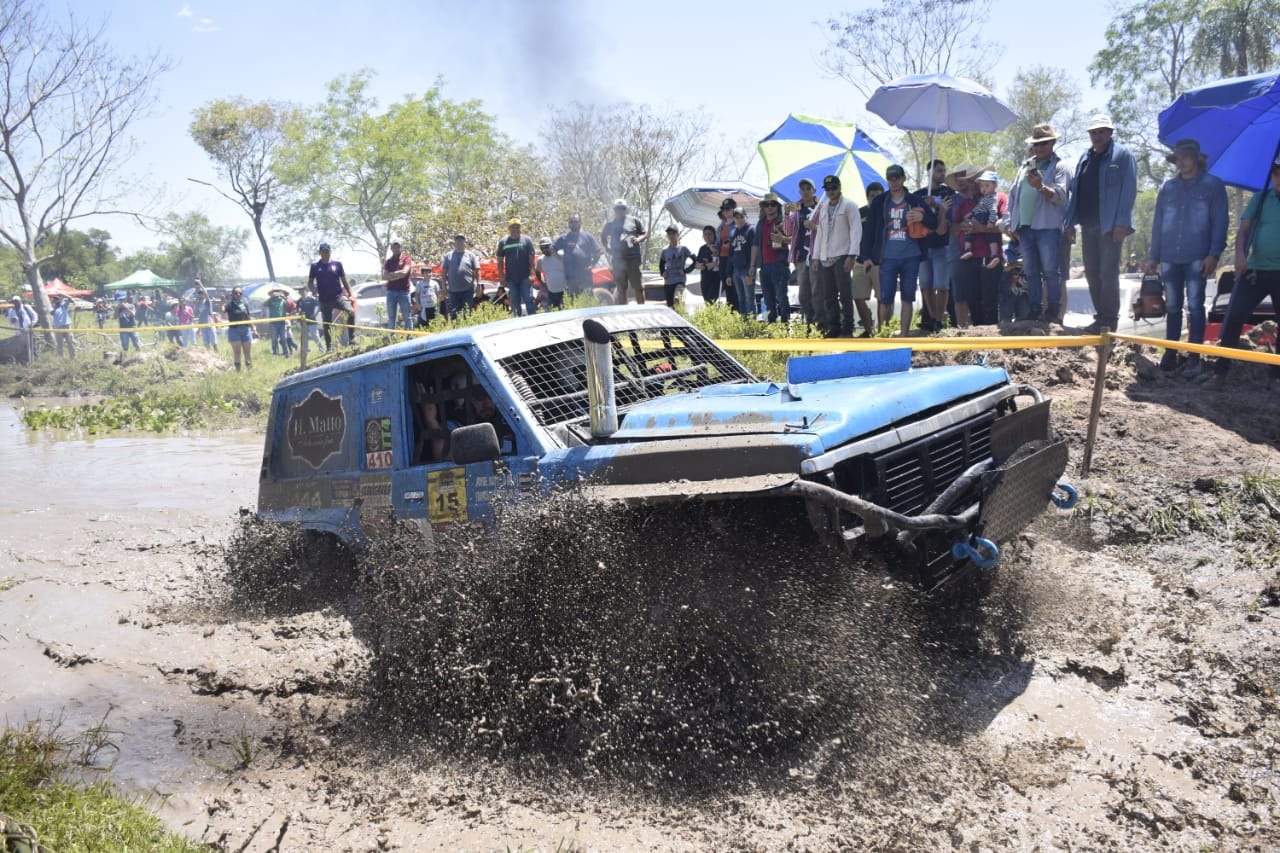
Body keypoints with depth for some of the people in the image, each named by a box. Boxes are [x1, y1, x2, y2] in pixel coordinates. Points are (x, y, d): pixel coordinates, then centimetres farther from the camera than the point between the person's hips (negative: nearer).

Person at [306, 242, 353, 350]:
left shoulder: (337, 264, 4)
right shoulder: (315, 266, 4)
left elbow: (344, 281, 8)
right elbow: (310, 283, 9)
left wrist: (350, 294, 0)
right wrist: (314, 291, -13)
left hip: (338, 296, -1)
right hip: (324, 300, 1)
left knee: (351, 311, -27)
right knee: (327, 325, 7)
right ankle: (329, 348, 18)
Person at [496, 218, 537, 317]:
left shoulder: (527, 240, -1)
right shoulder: (503, 242, 3)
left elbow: (531, 258, -3)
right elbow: (500, 260, 7)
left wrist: (532, 274, -10)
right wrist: (501, 276, 1)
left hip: (525, 277, -2)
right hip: (511, 278, 2)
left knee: (528, 299, -5)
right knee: (515, 302, 8)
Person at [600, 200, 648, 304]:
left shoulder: (634, 221, 7)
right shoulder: (610, 224, 13)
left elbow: (645, 234, 11)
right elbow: (603, 237, 26)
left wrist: (638, 239, -10)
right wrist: (607, 248, 10)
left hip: (633, 259, -2)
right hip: (617, 260, 2)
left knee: (639, 287, -4)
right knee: (621, 289, 7)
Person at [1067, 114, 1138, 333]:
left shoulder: (1122, 155, -2)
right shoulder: (1084, 158, 17)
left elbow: (1129, 190, -10)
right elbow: (1075, 191, 18)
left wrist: (1121, 223, -18)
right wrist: (1071, 221, 10)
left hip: (1110, 226, -7)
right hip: (1088, 225, 7)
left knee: (1108, 272, -7)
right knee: (1092, 272, 9)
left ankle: (1109, 320, -2)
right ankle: (1101, 316, 17)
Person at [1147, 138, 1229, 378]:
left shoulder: (1213, 185, 2)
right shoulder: (1167, 187, 12)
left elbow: (1220, 222, -2)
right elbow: (1157, 223, 14)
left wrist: (1214, 254, -11)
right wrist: (1153, 256, 10)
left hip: (1197, 258, -3)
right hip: (1169, 258, 4)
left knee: (1195, 306, -4)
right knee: (1172, 307, 8)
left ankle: (1194, 357, -1)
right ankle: (1170, 353, 15)